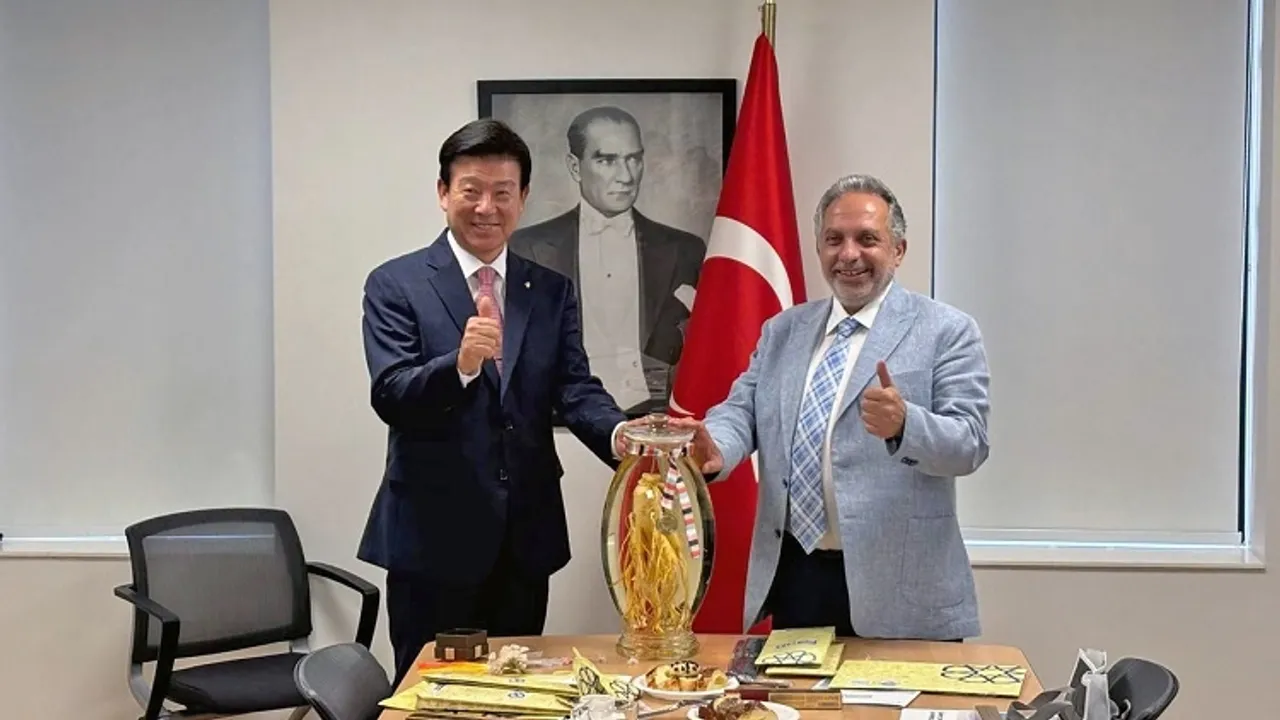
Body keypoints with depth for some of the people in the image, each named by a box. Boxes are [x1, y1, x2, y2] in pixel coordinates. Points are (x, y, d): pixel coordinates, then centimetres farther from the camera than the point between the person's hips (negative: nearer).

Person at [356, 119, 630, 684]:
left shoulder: (552, 292, 8)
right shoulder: (395, 285, -4)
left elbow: (576, 390, -3)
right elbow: (390, 396, -15)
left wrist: (620, 436, -24)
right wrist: (460, 363, -35)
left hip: (526, 538, 4)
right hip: (433, 536, -4)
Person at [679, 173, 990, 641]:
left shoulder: (947, 331, -1)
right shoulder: (782, 330, 14)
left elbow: (970, 442, -10)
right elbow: (742, 409, 6)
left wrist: (904, 423, -30)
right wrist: (715, 447, -17)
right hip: (796, 576, 4)